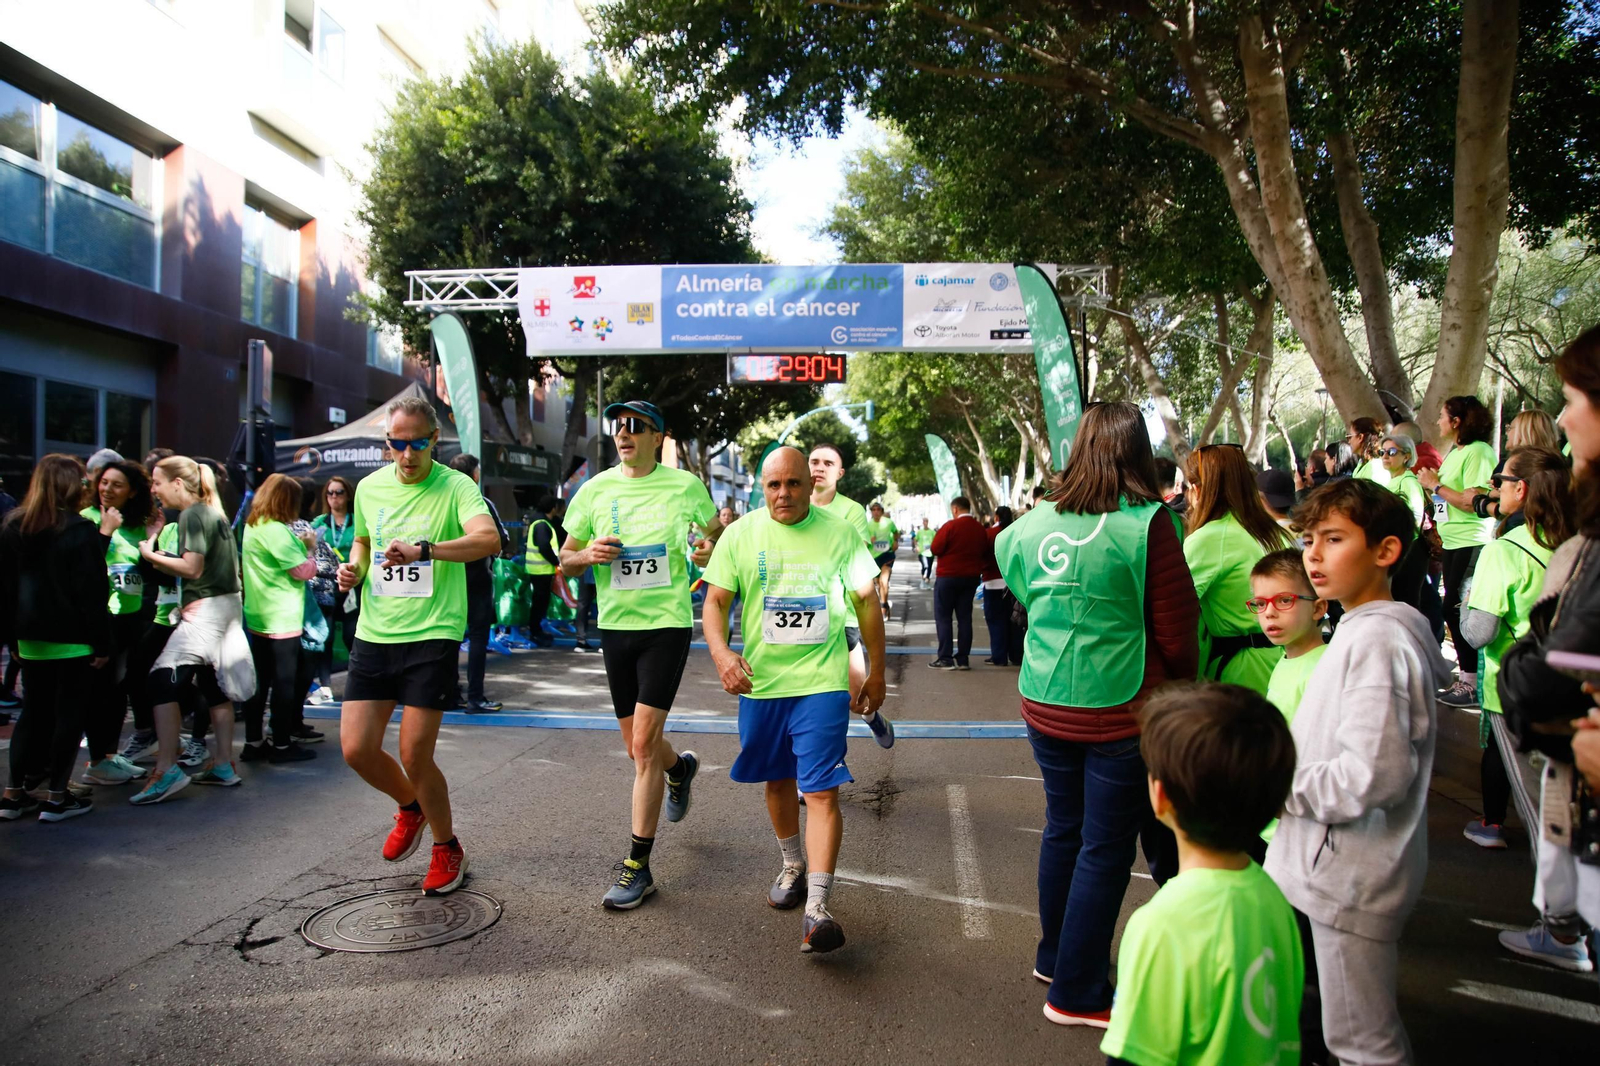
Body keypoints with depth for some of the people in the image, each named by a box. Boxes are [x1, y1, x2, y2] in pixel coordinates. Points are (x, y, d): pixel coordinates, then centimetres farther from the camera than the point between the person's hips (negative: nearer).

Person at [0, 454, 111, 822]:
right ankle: (56, 797, 6)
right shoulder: (81, 530, -14)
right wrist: (102, 643, -10)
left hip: (31, 639, 6)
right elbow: (92, 592, -15)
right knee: (69, 714, 3)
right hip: (72, 639, -6)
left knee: (33, 712, 16)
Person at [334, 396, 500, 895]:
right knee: (357, 749, 1)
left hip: (432, 634, -5)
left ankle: (447, 848, 20)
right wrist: (354, 567, 6)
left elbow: (488, 539, -28)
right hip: (373, 634, 5)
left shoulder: (456, 487, -9)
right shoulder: (369, 487, 9)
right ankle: (410, 807, 34)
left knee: (414, 755, -6)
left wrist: (423, 548, -40)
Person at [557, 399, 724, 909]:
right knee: (638, 745, 15)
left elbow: (717, 534, 15)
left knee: (643, 743, -10)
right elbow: (565, 562, 10)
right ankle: (680, 767, 51)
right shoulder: (595, 490, 4)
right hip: (615, 625, 4)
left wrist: (711, 548, -8)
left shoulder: (685, 486, -2)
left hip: (667, 624, -4)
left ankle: (638, 867, 0)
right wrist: (589, 554, -12)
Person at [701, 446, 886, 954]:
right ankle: (793, 866, 41)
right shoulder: (740, 535, 0)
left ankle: (817, 907, -8)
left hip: (822, 683, -2)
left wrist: (876, 673, 9)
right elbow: (715, 601, 1)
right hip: (760, 682, 3)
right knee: (778, 781, 18)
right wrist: (720, 652, -18)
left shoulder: (839, 533, -2)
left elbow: (867, 602, 7)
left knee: (821, 791, -10)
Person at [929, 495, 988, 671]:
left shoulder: (950, 526, -14)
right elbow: (984, 551, 12)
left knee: (943, 617, 2)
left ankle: (945, 658, -2)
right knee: (964, 617, 9)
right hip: (971, 577, 5)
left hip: (948, 576, -5)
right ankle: (962, 659, 9)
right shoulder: (980, 529, 3)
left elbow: (935, 549, -13)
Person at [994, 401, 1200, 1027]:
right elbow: (1177, 634, -8)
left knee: (1063, 830, 20)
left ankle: (1055, 957, 38)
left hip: (1044, 706, 6)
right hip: (1121, 711, -5)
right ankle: (1076, 993, 18)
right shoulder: (1147, 523, -13)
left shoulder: (1032, 525, 2)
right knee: (1106, 848, 7)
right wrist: (1181, 691, 11)